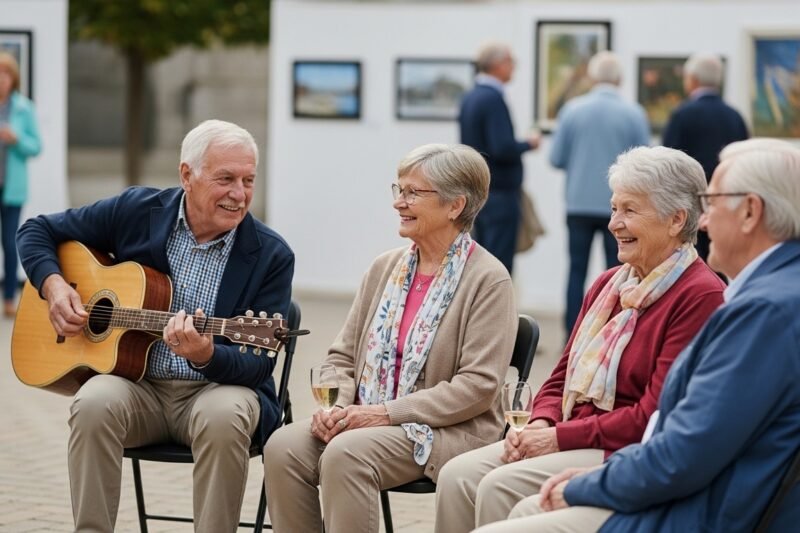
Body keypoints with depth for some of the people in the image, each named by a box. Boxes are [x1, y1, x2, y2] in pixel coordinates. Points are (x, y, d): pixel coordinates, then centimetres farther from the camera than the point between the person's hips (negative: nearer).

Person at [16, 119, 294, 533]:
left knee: (225, 416, -36)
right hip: (138, 386, 2)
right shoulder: (137, 211, 0)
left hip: (215, 388, -1)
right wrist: (52, 284, -7)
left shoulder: (272, 256, -5)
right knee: (95, 402, -32)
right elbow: (38, 231, 13)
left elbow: (259, 364, -9)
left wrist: (207, 355, -30)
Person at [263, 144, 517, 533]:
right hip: (366, 419, 6)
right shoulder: (386, 267, 13)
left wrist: (388, 412, -18)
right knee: (283, 446, -21)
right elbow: (343, 356, 16)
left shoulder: (488, 280, -7)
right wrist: (336, 406, -7)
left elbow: (478, 385, -15)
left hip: (447, 430, -6)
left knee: (345, 455, -33)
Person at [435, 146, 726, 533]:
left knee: (502, 486, -26)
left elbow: (655, 416, -17)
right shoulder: (609, 285, 17)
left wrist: (559, 437, -15)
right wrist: (540, 425, -3)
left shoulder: (700, 296, -12)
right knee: (458, 475, -14)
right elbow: (562, 377, 20)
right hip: (572, 439, 8)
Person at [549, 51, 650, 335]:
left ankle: (572, 335, 3)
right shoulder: (634, 113, -5)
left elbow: (556, 158, 1)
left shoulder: (572, 109, -2)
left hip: (580, 203, 1)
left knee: (577, 270, 6)